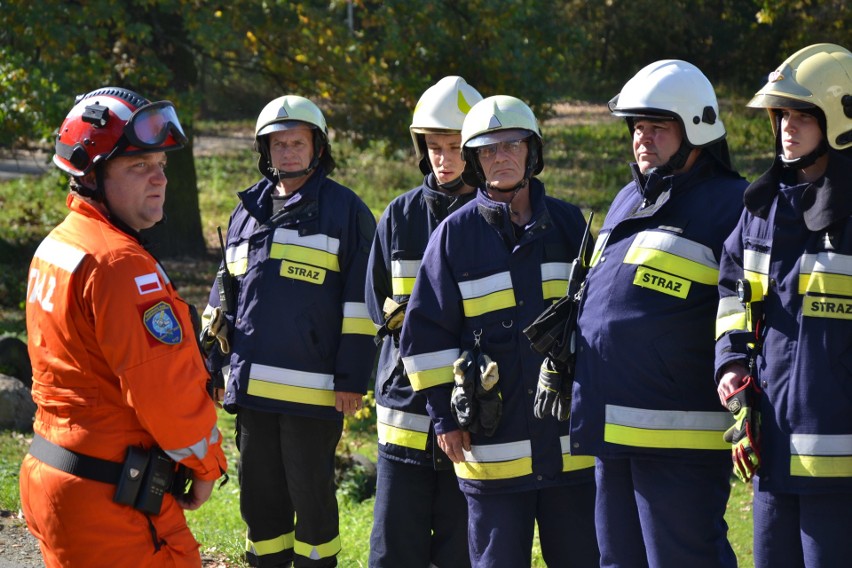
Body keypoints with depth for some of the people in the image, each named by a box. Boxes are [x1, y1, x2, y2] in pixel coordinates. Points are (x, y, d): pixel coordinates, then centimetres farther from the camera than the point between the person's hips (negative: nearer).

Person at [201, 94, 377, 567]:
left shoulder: (345, 210, -2)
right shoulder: (247, 212, 15)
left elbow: (360, 298, -6)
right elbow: (225, 295, 21)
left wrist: (352, 378, -11)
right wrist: (214, 366, 15)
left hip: (313, 390, -5)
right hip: (252, 386, 6)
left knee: (311, 496, 3)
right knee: (259, 497, 12)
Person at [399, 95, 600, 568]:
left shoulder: (567, 223, 8)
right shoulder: (456, 232, 0)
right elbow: (425, 330, 2)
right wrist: (444, 417, -3)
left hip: (570, 439, 2)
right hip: (492, 444, -2)